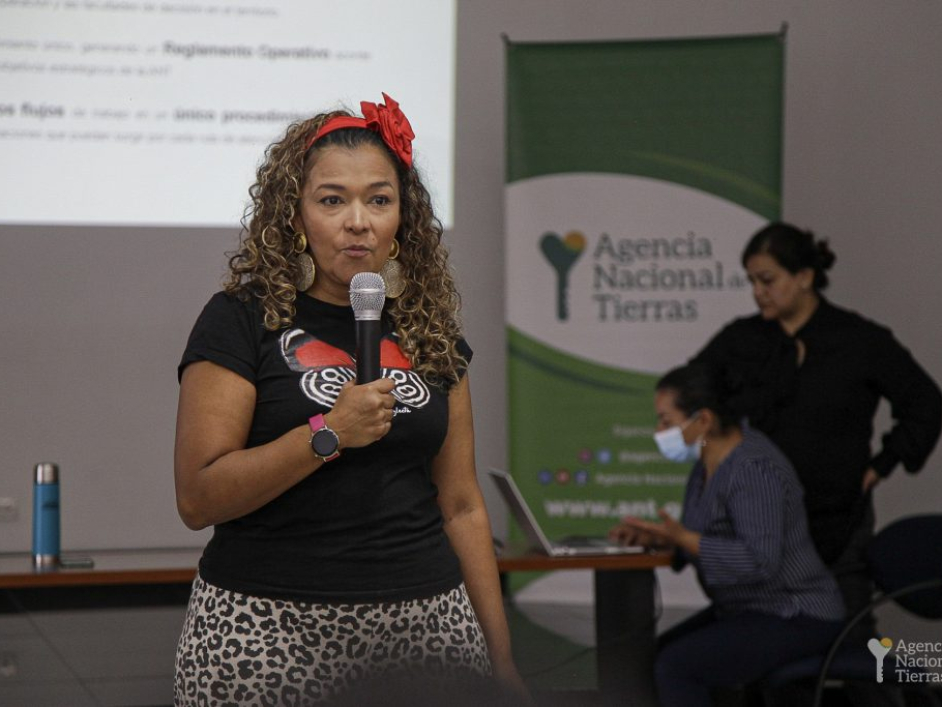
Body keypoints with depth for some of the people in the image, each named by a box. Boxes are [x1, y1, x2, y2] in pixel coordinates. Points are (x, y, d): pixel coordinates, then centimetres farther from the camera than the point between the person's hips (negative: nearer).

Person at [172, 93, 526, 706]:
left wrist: (502, 655, 9)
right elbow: (197, 498, -10)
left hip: (424, 622, 4)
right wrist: (328, 435, -18)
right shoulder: (242, 319, -3)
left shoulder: (430, 332, 11)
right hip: (270, 624, -4)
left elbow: (461, 505, 13)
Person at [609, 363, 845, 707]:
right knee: (648, 660, 2)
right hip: (752, 609, 10)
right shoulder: (713, 458, 6)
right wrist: (656, 537, -5)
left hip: (794, 619, -10)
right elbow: (707, 537, 13)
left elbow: (760, 561, -31)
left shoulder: (753, 469, -24)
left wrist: (682, 538, -29)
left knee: (673, 668, -21)